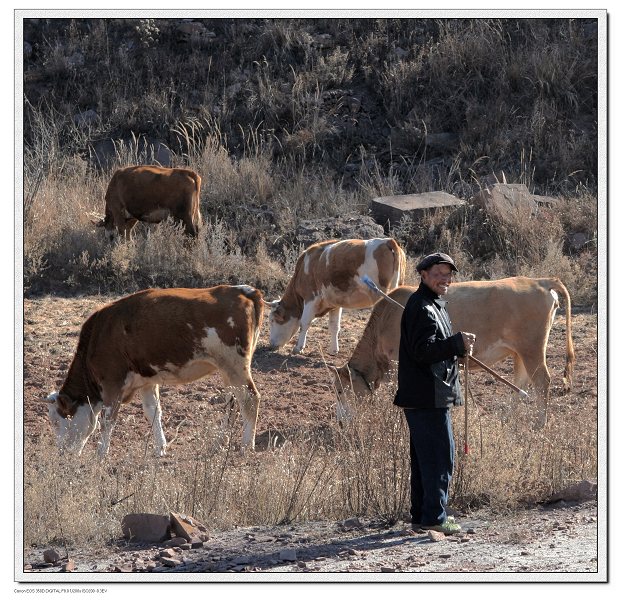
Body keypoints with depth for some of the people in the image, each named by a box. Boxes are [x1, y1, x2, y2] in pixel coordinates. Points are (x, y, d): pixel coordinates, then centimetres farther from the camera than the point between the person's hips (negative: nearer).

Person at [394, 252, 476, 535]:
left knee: (423, 458, 15)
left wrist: (460, 346, 13)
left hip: (430, 395, 11)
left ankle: (421, 516, 21)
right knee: (440, 456, -10)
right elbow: (422, 350, -23)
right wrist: (458, 343, -26)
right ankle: (434, 517, -8)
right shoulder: (421, 307, -14)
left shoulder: (433, 305, 20)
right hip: (428, 396, -11)